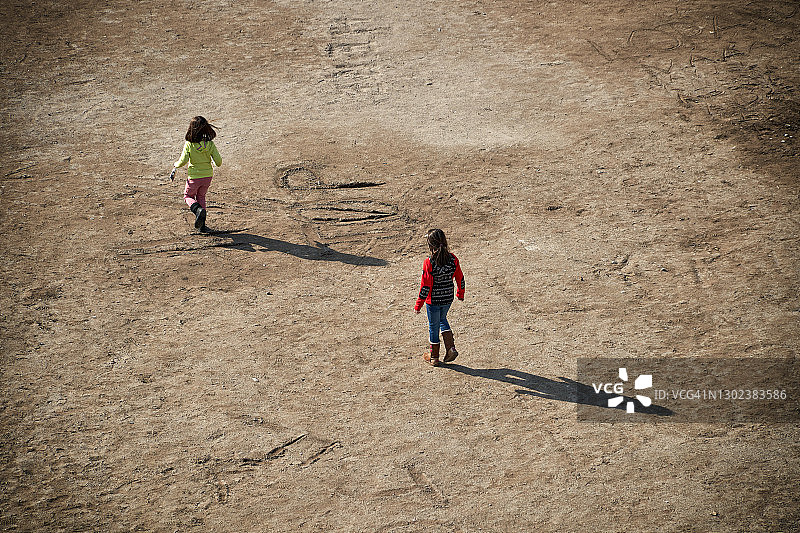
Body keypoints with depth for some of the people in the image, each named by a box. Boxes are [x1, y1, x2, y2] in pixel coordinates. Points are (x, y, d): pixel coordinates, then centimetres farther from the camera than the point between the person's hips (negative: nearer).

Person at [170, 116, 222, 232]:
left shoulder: (189, 144, -17)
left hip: (194, 177, -3)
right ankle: (201, 224, 17)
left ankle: (198, 209, -12)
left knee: (188, 196, 20)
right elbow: (218, 162, -10)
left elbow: (183, 161, -17)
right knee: (201, 197, 23)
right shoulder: (210, 144, -11)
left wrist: (175, 166, 4)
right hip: (207, 175, 3)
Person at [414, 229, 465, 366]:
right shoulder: (453, 259, -10)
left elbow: (425, 287, -19)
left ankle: (434, 357, 29)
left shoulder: (429, 263, -23)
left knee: (433, 326, 14)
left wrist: (418, 305, -8)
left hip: (433, 301, -4)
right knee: (442, 320, 30)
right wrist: (460, 293, 21)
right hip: (448, 299, 5)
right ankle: (451, 348, 18)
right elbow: (460, 279, 2)